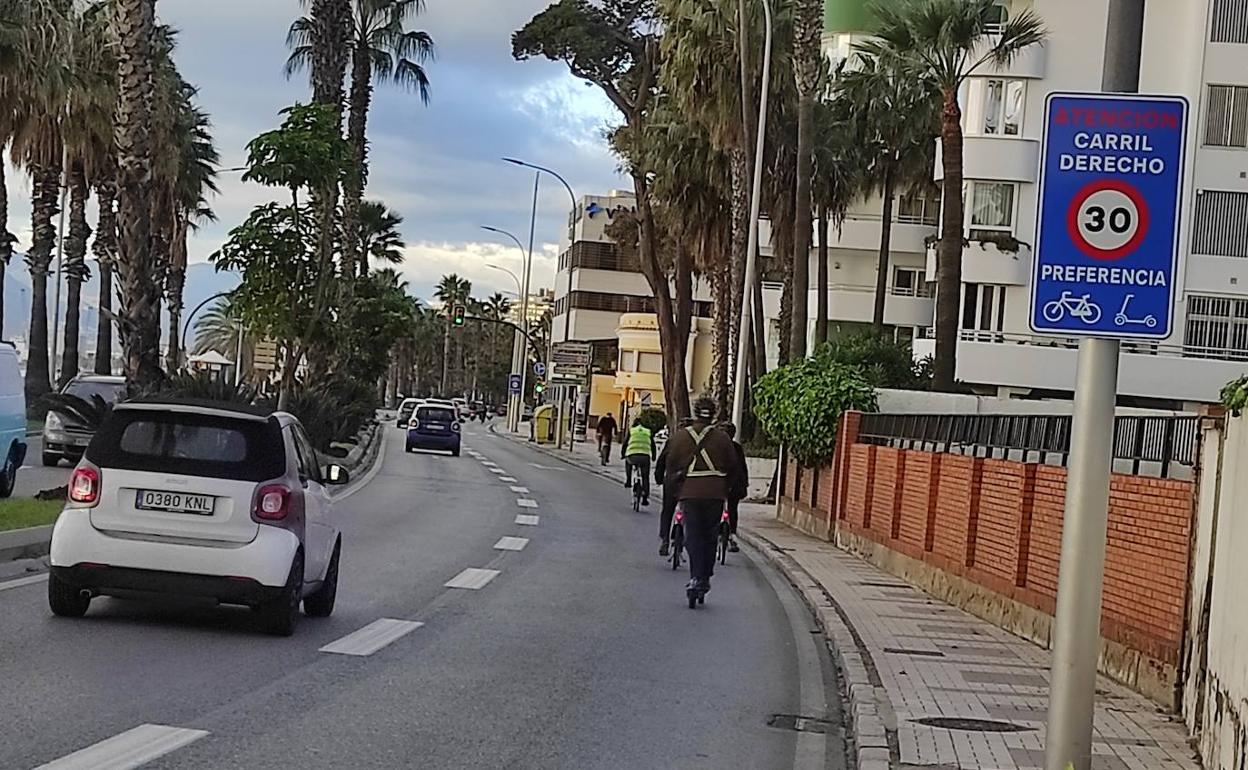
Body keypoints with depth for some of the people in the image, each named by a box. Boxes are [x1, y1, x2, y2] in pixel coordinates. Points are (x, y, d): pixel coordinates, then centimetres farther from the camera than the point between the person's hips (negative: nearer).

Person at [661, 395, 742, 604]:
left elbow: (671, 466, 6)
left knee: (693, 536, 1)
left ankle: (696, 578, -13)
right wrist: (726, 489, 19)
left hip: (689, 492, 0)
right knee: (709, 536, 12)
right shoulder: (722, 438, 2)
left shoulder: (680, 437, 2)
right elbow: (734, 469, 6)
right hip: (715, 493, 1)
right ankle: (705, 578, 14)